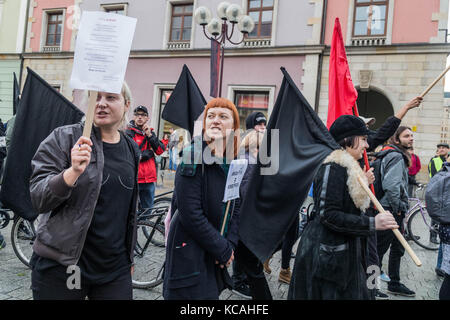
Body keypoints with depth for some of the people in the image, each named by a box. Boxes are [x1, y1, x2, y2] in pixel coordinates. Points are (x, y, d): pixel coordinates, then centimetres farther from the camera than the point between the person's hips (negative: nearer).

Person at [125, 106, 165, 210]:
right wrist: (150, 152, -6)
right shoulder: (128, 133, -3)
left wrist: (150, 135, -8)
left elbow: (160, 150, 2)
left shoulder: (150, 133, 15)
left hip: (149, 179, 5)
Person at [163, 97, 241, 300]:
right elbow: (191, 214, -21)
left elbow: (235, 208, 10)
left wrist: (230, 245, -3)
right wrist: (223, 249, -13)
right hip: (189, 253, -6)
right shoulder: (193, 156, -17)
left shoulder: (233, 162, 5)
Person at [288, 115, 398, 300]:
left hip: (345, 253, 10)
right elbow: (327, 215, -25)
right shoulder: (333, 168, -17)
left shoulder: (348, 168, 15)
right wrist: (372, 223, -26)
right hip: (327, 255, -10)